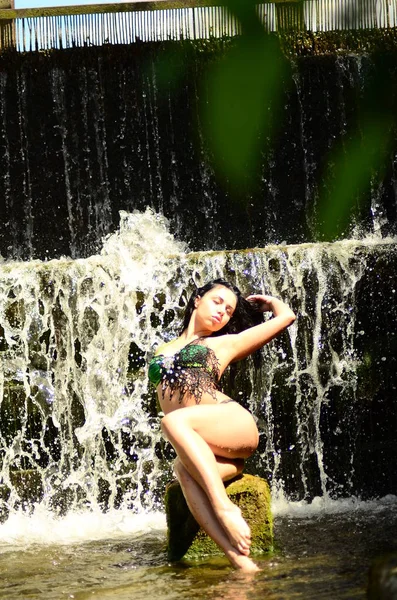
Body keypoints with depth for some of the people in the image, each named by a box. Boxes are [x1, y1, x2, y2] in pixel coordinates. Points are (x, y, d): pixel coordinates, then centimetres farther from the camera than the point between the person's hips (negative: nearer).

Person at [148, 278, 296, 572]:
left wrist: (268, 302, 42)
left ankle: (224, 508, -44)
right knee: (184, 469, -37)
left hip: (234, 423, -2)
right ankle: (240, 561, -51)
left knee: (174, 422, -33)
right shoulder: (162, 351, 29)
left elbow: (286, 316, 27)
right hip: (199, 448, 2)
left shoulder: (225, 344, 22)